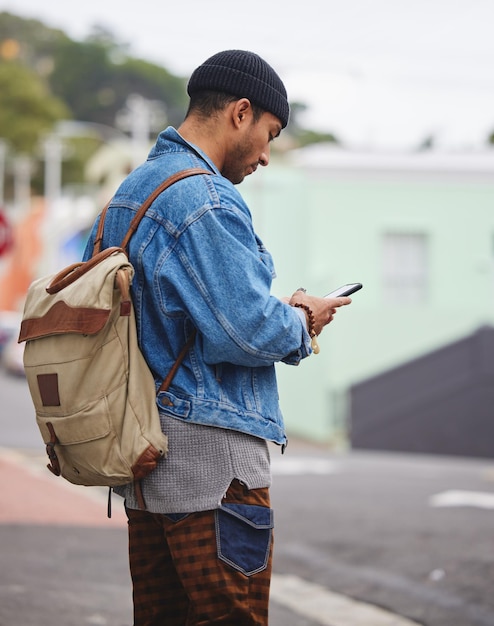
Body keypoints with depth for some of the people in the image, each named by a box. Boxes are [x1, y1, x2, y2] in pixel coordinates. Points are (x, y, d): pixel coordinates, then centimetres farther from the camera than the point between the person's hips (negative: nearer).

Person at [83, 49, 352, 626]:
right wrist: (301, 323, -1)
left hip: (142, 453, 10)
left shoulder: (127, 194, 16)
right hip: (210, 450, -10)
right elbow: (248, 331, -22)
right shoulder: (207, 201, -15)